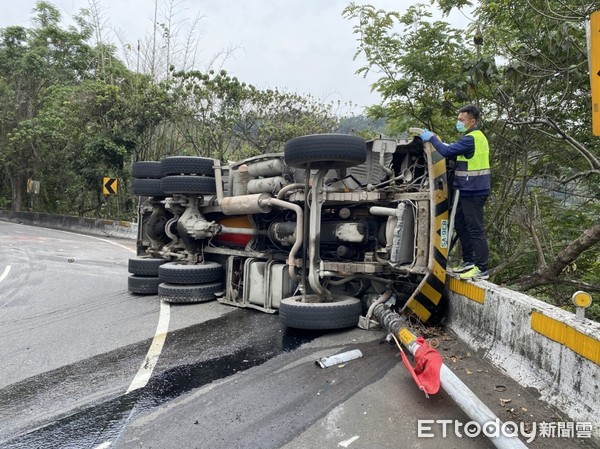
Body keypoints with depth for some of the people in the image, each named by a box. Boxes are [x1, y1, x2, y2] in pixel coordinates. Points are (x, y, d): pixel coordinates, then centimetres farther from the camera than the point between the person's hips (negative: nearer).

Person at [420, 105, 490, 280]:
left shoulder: (471, 139, -17)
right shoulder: (476, 136, 17)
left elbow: (448, 151, -21)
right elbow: (455, 151, 20)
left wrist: (432, 138, -8)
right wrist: (436, 140, 11)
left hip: (473, 192, -11)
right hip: (468, 190, 11)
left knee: (475, 229, -7)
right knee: (461, 225, 16)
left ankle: (482, 269, -1)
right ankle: (468, 261, 26)